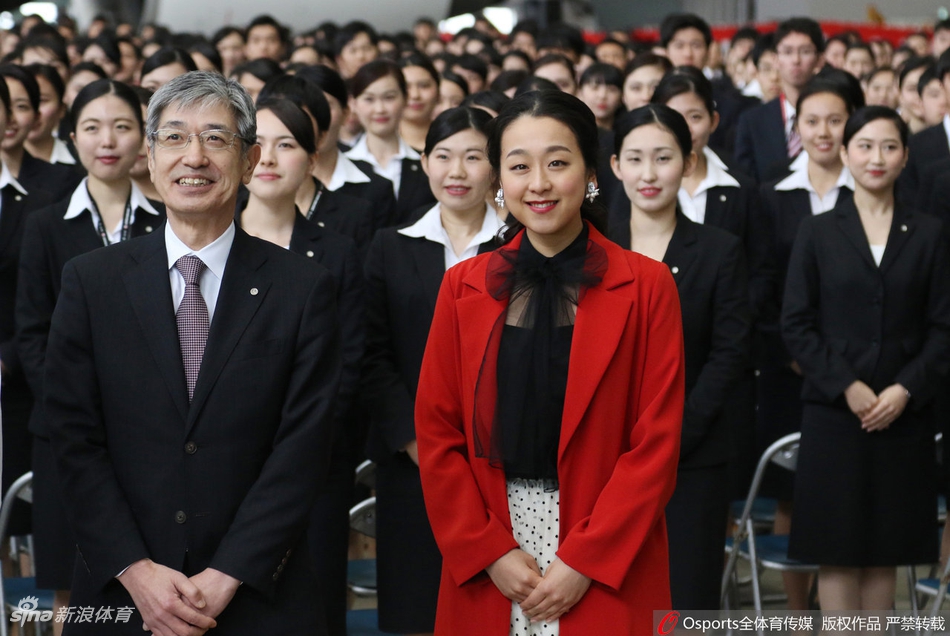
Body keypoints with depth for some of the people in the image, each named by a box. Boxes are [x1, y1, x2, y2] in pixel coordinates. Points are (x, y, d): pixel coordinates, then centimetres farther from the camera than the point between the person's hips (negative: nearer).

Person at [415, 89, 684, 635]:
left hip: (607, 577, -2)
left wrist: (586, 561, -13)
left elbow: (657, 441, -6)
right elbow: (436, 435, 3)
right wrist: (488, 552, -8)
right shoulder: (464, 288, 6)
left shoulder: (646, 286, -1)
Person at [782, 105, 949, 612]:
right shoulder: (817, 233, 4)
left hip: (903, 414, 1)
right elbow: (796, 325, -1)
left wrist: (905, 389, -11)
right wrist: (846, 386, -11)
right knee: (836, 550, -1)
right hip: (833, 413, -1)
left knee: (884, 551, 6)